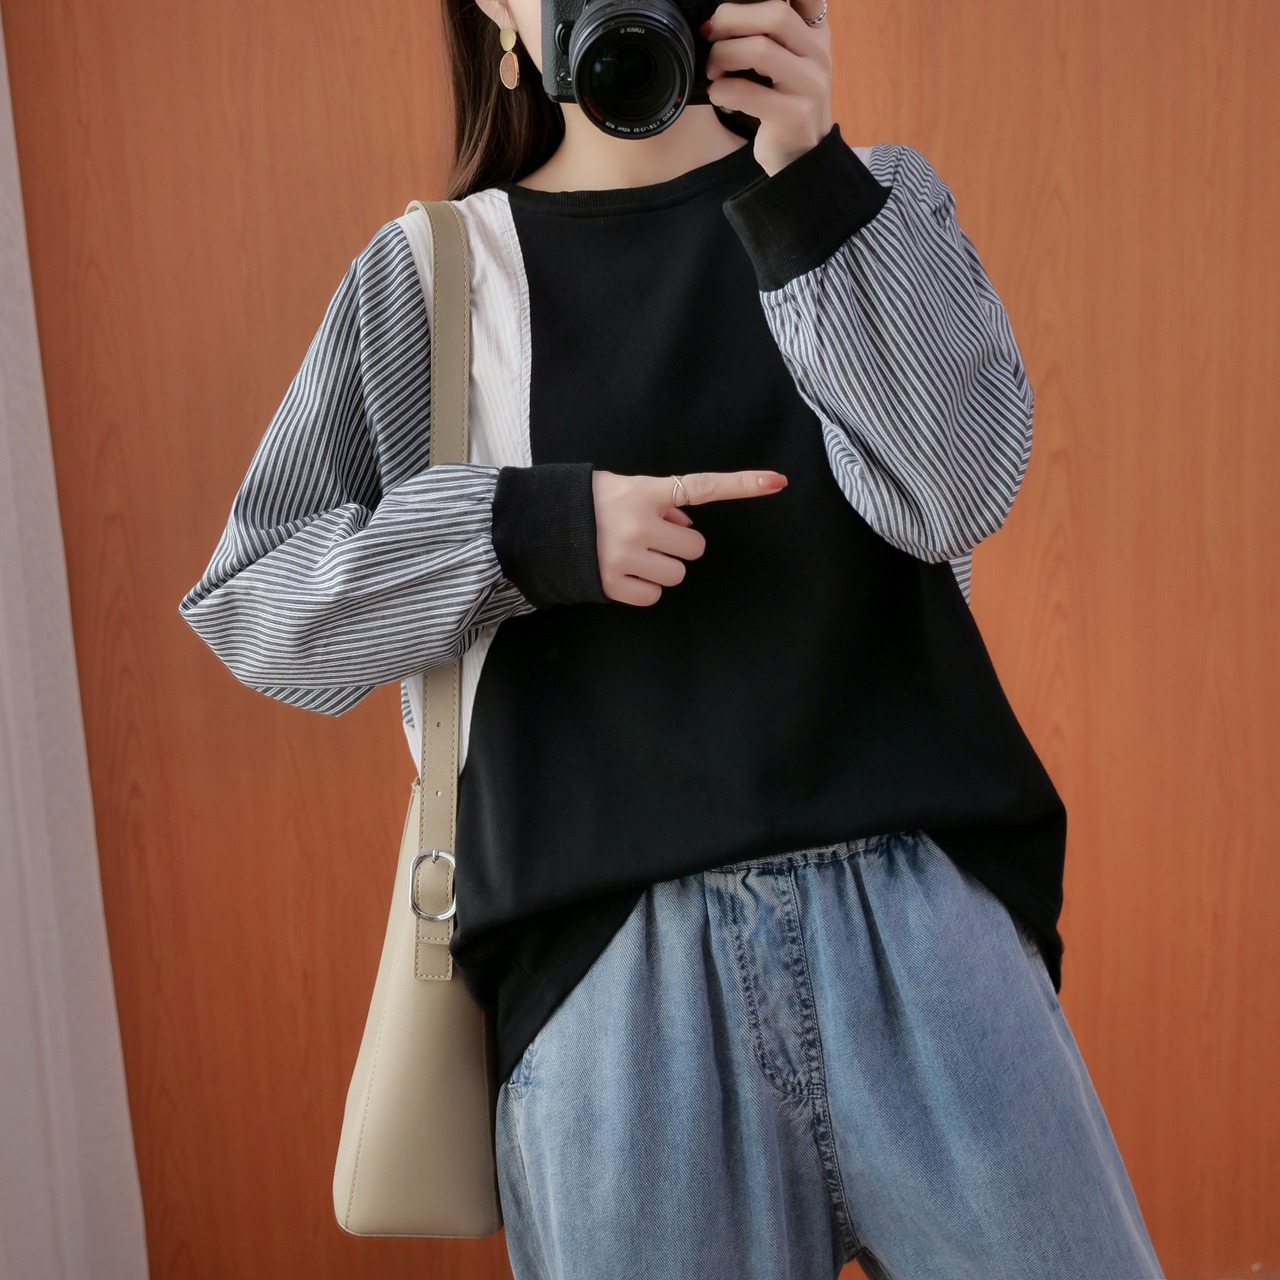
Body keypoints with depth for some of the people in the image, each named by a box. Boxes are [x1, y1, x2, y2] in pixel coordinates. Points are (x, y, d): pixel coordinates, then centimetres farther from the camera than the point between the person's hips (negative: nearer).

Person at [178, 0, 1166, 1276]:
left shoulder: (873, 203, 12)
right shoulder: (430, 275, 9)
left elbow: (957, 489, -5)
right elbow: (242, 599, 5)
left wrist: (805, 178, -16)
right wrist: (521, 533, -10)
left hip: (914, 905, 1)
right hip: (608, 950, 0)